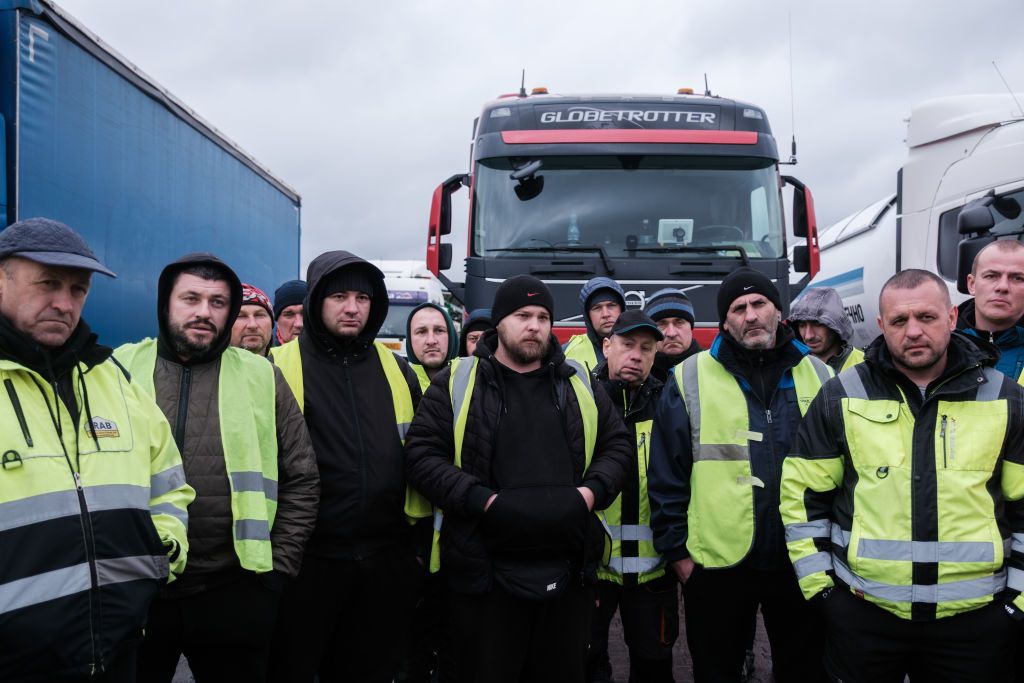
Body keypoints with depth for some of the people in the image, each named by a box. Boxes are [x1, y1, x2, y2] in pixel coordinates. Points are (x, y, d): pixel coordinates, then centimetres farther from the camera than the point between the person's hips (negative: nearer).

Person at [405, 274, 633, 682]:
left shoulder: (579, 384, 11)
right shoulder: (457, 383, 0)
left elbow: (619, 444, 15)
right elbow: (421, 453, -5)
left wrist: (591, 492, -4)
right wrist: (482, 501, -16)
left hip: (568, 569, 4)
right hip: (486, 571, -3)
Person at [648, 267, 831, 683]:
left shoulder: (818, 377, 5)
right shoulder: (691, 378, -3)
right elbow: (666, 476, -2)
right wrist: (676, 550, -4)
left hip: (802, 563, 2)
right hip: (717, 565, -2)